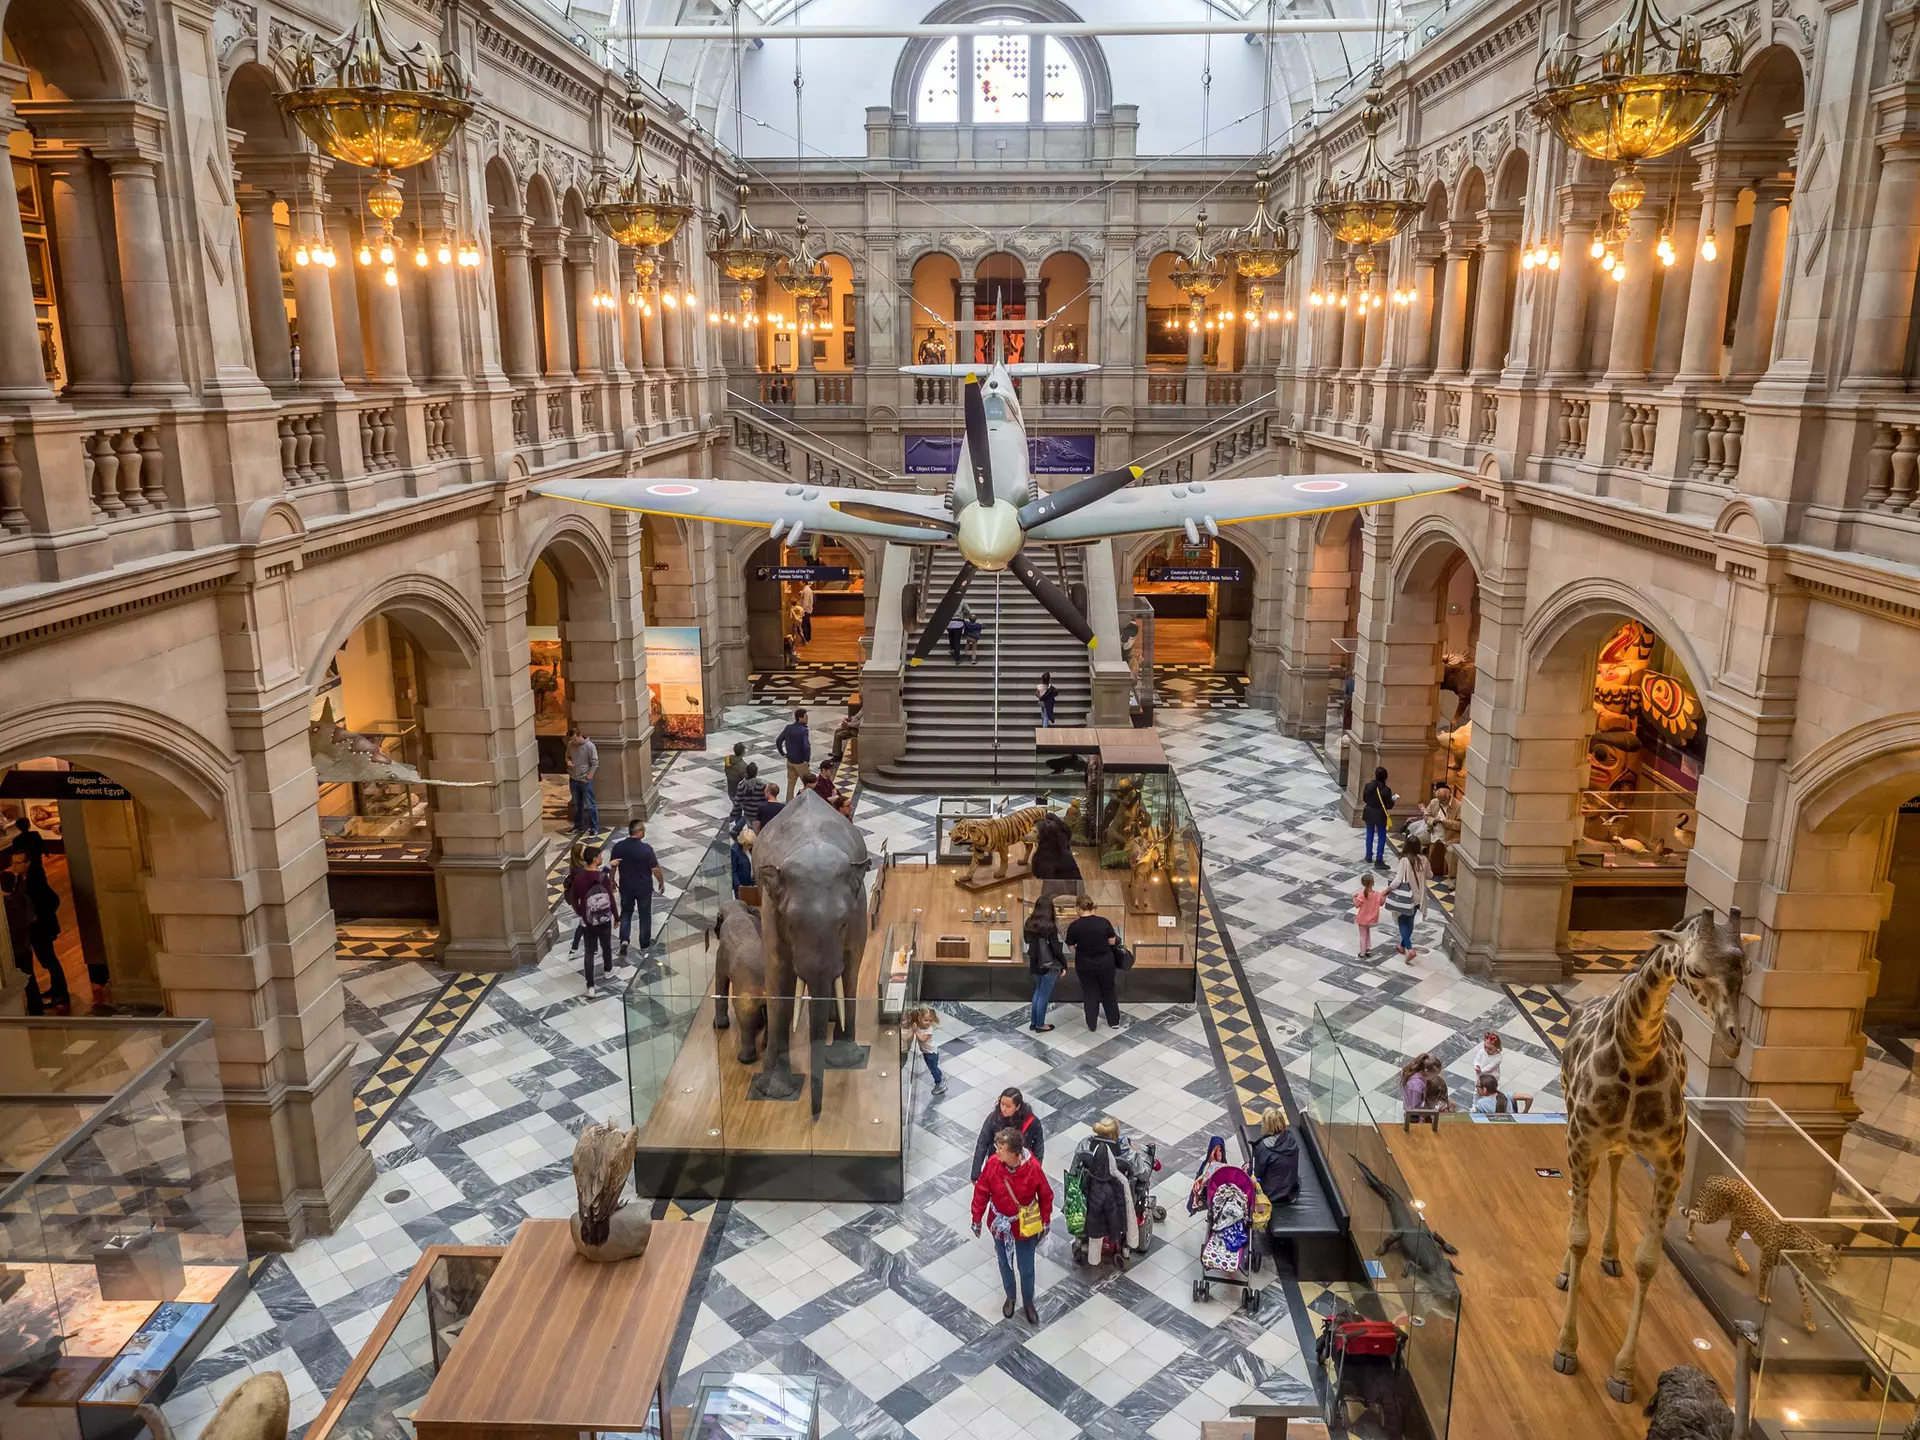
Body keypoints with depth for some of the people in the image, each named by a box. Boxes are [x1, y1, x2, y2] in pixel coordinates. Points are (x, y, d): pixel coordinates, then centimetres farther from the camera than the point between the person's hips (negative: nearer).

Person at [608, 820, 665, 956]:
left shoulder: (618, 846, -11)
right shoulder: (646, 848, -22)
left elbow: (612, 866, 1)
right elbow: (655, 869, -16)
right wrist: (662, 882, 1)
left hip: (625, 886, 3)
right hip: (644, 887, -3)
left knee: (626, 912, 21)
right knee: (645, 915, 14)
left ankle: (624, 940, 7)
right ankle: (645, 944, 26)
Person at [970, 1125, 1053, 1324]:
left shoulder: (1033, 1167, -28)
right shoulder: (992, 1164, -24)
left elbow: (1046, 1195, -11)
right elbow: (981, 1192, -7)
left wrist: (1046, 1221, -1)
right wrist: (977, 1218, 0)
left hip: (1026, 1227, -2)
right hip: (1000, 1225, 2)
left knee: (1026, 1268, 16)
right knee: (1005, 1264, 23)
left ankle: (1028, 1303, 43)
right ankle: (1010, 1297, 51)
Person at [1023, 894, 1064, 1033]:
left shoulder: (1030, 923, -2)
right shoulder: (1049, 926, -22)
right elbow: (1056, 949, -20)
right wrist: (1064, 965, -7)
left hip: (1034, 963, 7)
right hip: (1048, 965, -7)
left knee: (1038, 991, 23)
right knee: (1044, 995, 8)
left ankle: (1033, 1022, 29)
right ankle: (1040, 1025, 20)